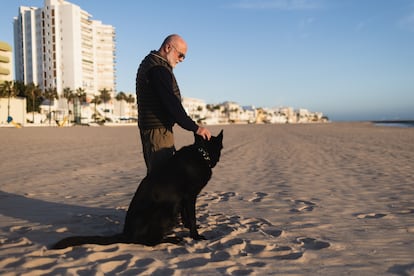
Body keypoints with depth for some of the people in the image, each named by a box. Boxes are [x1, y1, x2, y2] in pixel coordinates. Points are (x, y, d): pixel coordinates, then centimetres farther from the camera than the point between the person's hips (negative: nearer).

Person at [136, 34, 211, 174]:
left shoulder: (150, 62, 17)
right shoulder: (158, 69, -18)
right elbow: (171, 103, -24)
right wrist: (194, 128, -23)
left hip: (149, 127, 11)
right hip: (158, 130, -11)